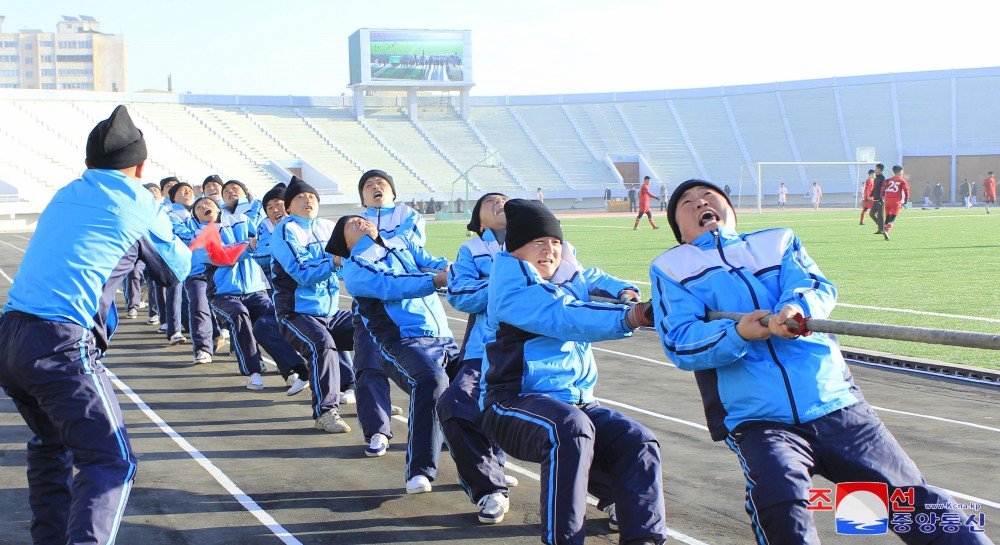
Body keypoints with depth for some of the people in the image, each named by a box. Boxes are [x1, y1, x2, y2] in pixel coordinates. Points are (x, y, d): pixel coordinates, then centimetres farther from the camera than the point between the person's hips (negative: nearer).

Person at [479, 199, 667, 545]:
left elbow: (594, 279, 39)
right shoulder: (510, 290, -10)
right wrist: (627, 319, -35)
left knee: (639, 443, -15)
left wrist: (624, 291, 16)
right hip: (515, 401, -8)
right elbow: (565, 319, -25)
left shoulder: (568, 277, 15)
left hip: (577, 403, 8)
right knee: (570, 428, -38)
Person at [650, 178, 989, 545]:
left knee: (916, 499, -1)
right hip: (757, 420, -2)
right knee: (779, 500, -30)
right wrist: (738, 334, -19)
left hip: (835, 404, 2)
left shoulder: (778, 241, 20)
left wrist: (796, 309, -22)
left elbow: (820, 289, 2)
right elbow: (679, 344, 0)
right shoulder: (670, 267, 14)